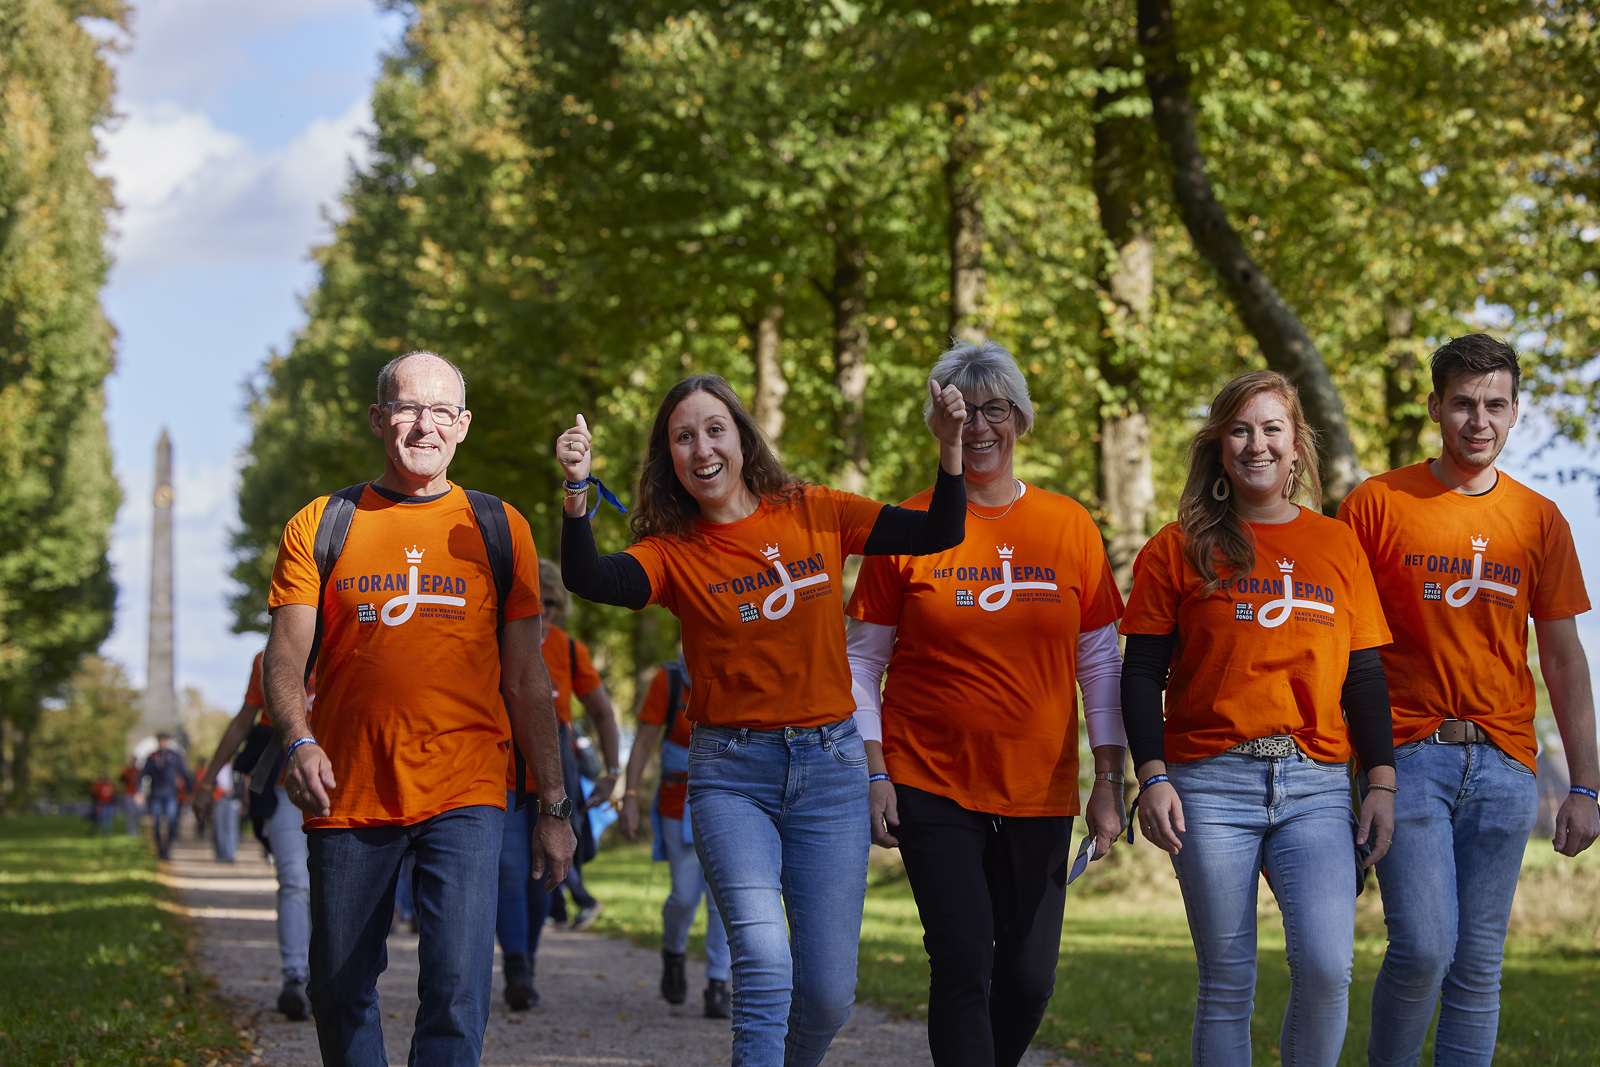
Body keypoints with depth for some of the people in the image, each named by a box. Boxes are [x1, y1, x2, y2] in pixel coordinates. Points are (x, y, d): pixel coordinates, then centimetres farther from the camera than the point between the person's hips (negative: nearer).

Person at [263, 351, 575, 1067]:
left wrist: (554, 807, 7)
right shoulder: (319, 528, 8)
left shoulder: (498, 530, 9)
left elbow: (525, 677, 10)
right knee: (339, 992, 8)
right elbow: (285, 657, 0)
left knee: (457, 989, -15)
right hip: (347, 794, 1)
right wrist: (297, 741, -21)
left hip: (465, 795, -1)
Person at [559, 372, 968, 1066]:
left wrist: (950, 446, -12)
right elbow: (588, 580, -20)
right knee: (764, 960, -24)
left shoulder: (816, 515, 4)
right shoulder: (673, 553, -1)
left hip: (829, 768, 2)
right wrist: (577, 491, -36)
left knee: (827, 994, 2)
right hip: (730, 774, -2)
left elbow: (939, 534, 3)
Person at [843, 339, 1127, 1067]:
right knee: (963, 964, -10)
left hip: (1039, 792, 2)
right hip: (931, 784, -2)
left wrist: (1109, 783, 3)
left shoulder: (1069, 527, 4)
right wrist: (874, 774, -4)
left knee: (1029, 975, 4)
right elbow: (862, 660, 4)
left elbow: (1101, 665, 7)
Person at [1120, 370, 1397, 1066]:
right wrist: (1152, 776, -6)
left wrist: (1382, 781, 5)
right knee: (1227, 983, 0)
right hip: (1212, 786, -1)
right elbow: (1141, 674, 5)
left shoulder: (1336, 545, 12)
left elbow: (1365, 677, 13)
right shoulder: (1179, 548, 6)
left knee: (1326, 966, -16)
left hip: (1315, 785, 1)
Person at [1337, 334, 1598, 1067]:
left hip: (1505, 764, 3)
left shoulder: (1539, 520, 10)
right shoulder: (1377, 504, 2)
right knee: (1423, 947, -14)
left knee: (1478, 963, 3)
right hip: (1409, 756, -3)